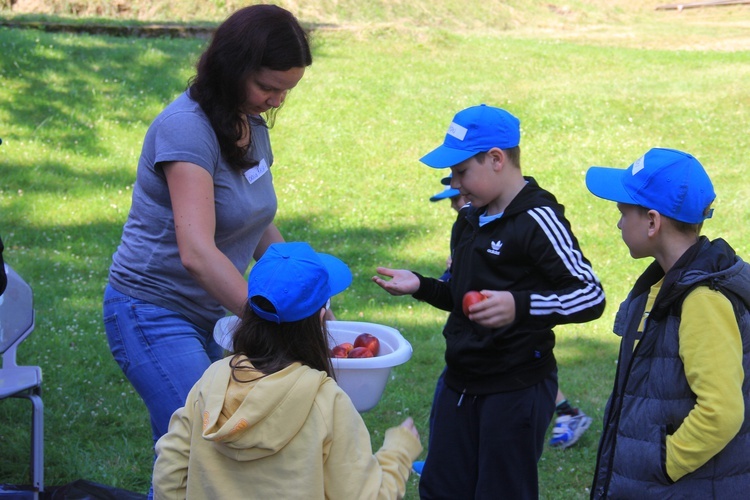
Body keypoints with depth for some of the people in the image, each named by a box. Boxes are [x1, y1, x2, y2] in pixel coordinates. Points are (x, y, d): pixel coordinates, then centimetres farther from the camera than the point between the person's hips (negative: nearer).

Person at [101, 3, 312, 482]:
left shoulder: (252, 124, 6)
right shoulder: (187, 128, -21)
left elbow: (259, 227, 17)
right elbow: (196, 253, -31)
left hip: (213, 314, 8)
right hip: (156, 313, -8)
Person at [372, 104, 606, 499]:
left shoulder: (538, 220, -17)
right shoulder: (469, 218, 10)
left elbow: (591, 296, -21)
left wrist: (520, 306, -34)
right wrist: (420, 286, 4)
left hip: (517, 389, -8)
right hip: (461, 384, 8)